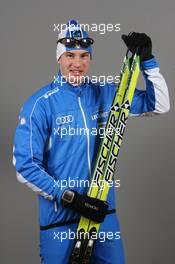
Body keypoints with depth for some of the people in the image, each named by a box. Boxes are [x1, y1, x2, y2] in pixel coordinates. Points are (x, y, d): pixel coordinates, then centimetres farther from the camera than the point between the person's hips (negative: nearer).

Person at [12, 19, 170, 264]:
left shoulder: (106, 94, 3)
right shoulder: (40, 104, -10)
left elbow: (158, 105, 7)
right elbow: (25, 166, -11)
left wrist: (147, 60, -5)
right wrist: (70, 198, -18)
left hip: (103, 211, 4)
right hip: (59, 217, -4)